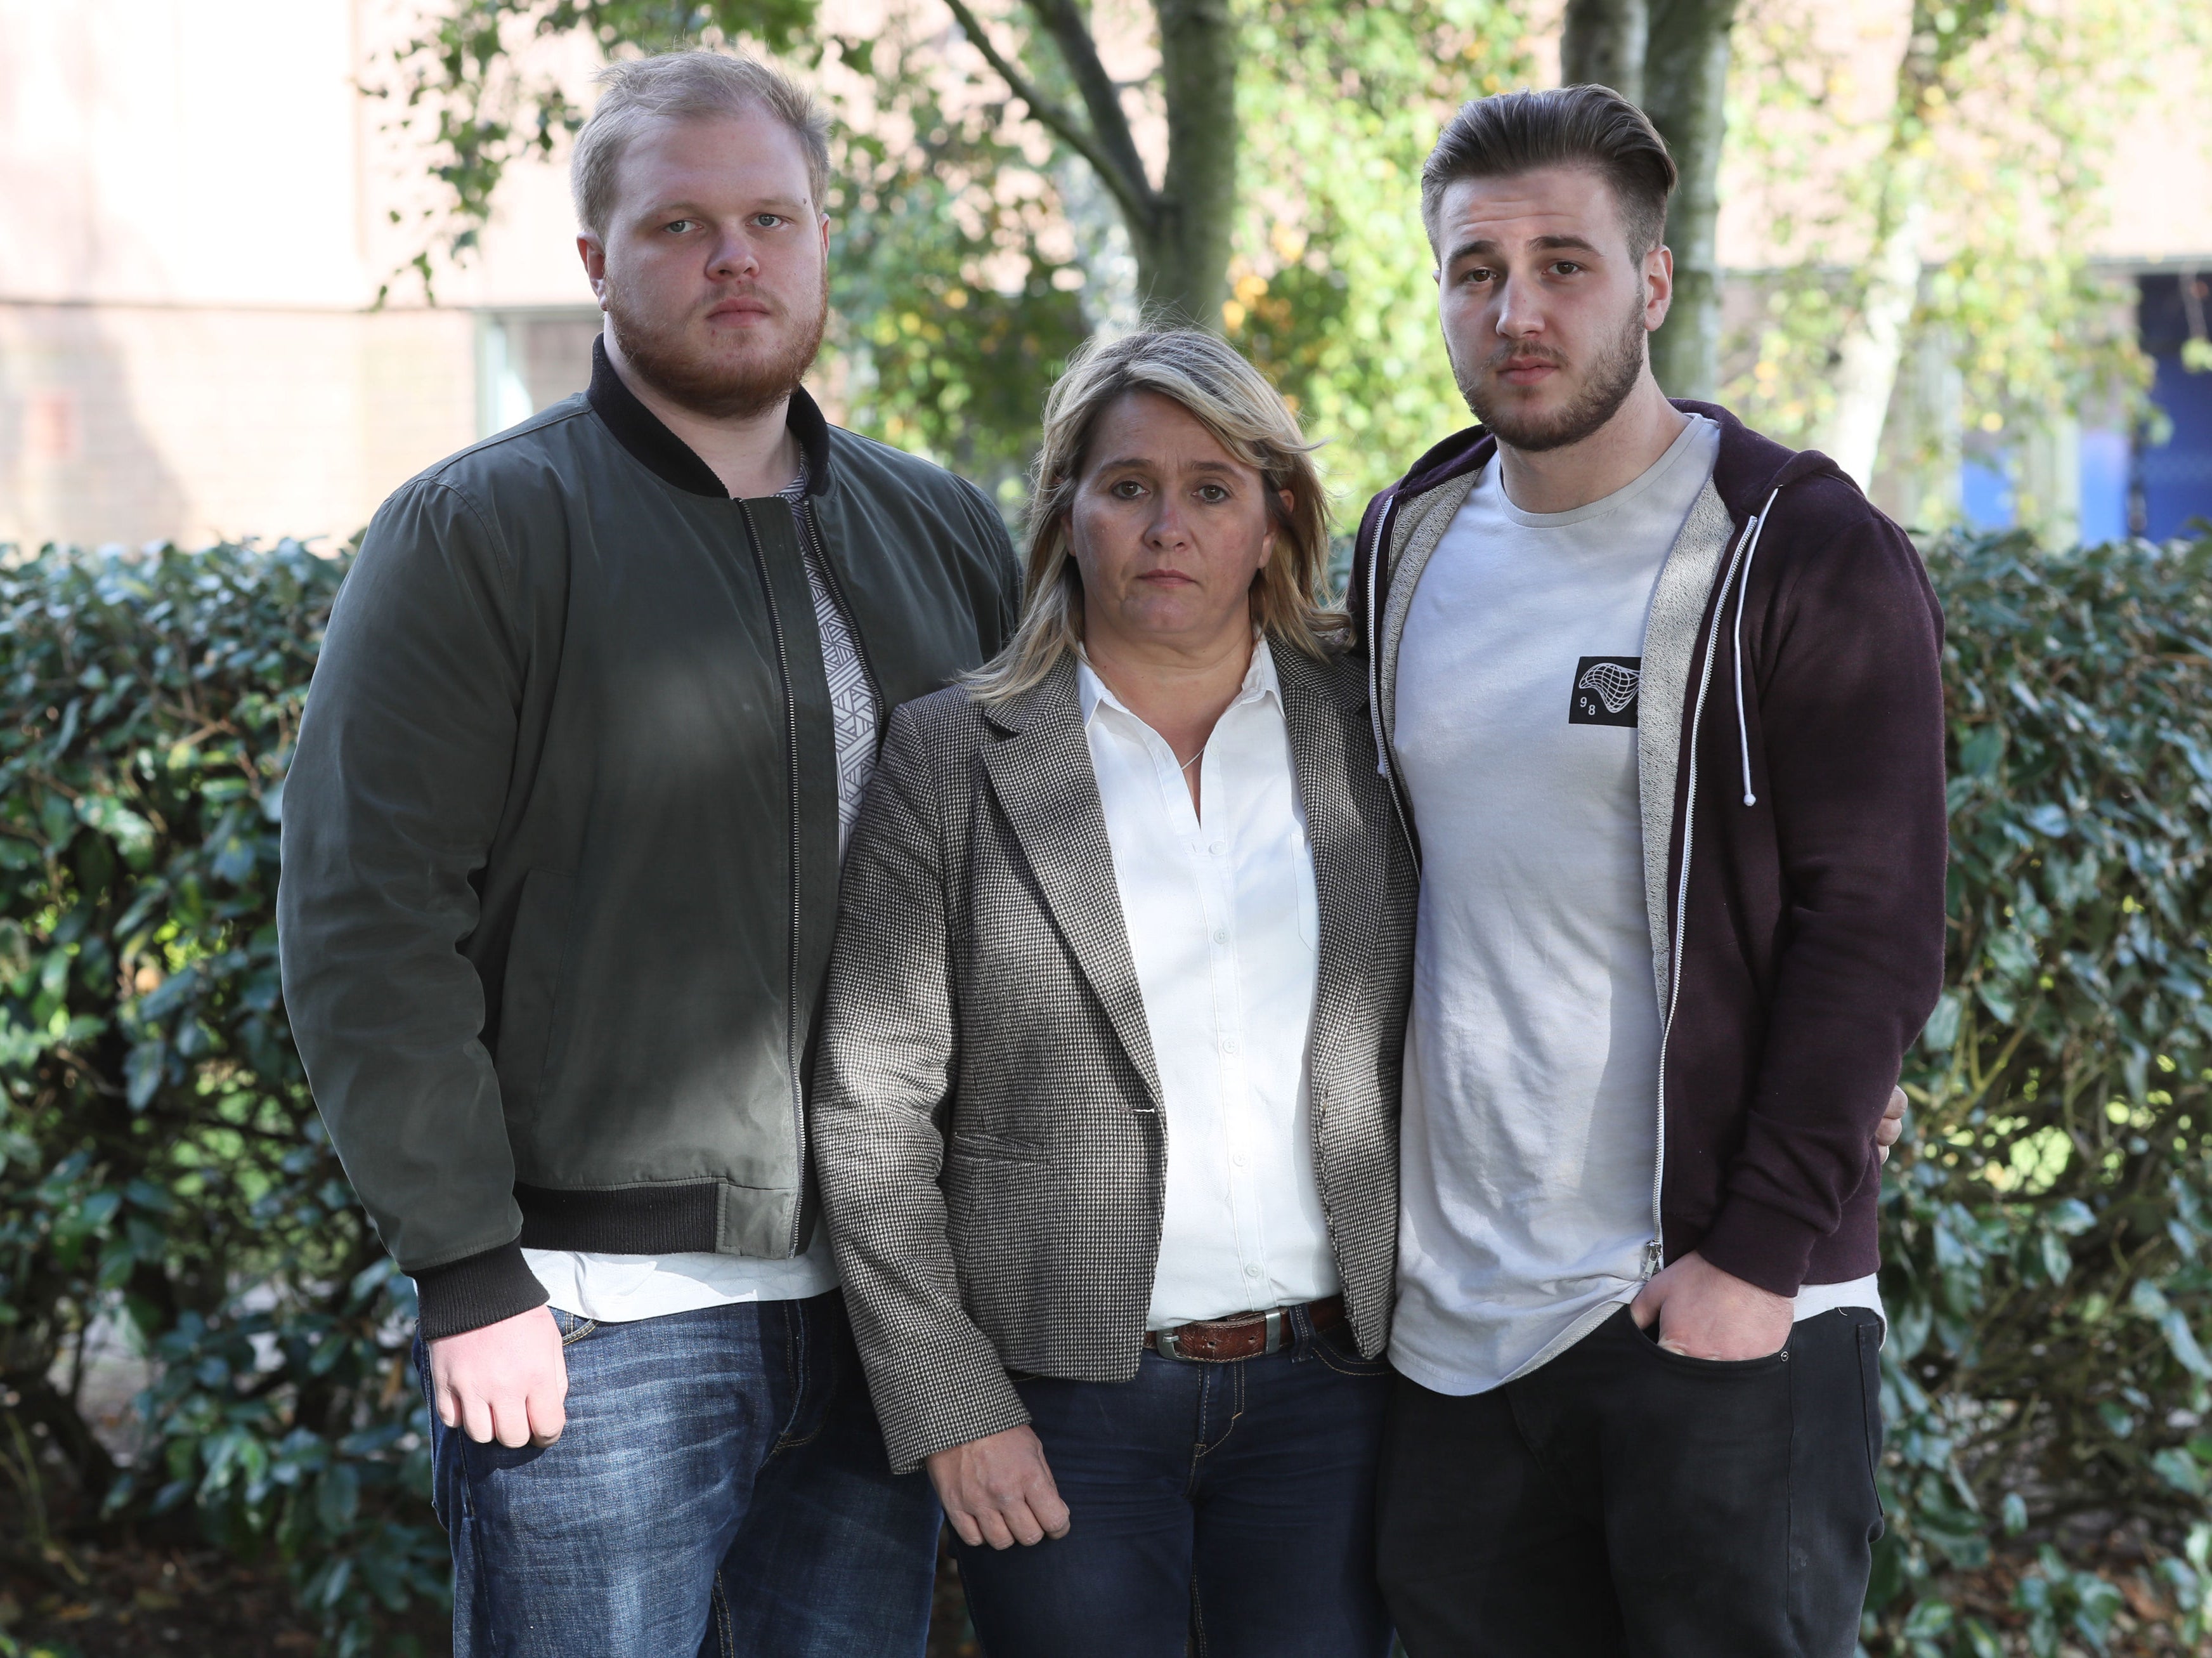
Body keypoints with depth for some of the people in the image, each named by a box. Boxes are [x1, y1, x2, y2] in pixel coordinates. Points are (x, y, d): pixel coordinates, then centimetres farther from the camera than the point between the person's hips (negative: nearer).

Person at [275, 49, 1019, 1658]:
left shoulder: (949, 538, 12)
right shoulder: (477, 533, -4)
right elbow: (366, 923, -9)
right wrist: (468, 1274, -13)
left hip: (884, 1312, 5)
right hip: (599, 1320, -5)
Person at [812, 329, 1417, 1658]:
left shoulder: (1365, 730, 5)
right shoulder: (954, 757, -1)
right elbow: (871, 1111, -3)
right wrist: (950, 1408, -8)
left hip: (1323, 1386, 2)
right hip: (1058, 1395, -2)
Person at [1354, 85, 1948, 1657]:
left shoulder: (1806, 558, -8)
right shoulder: (1408, 548, 10)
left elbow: (1875, 932, -12)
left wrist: (1761, 1257, -17)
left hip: (1717, 1310, -5)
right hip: (1449, 1316, 6)